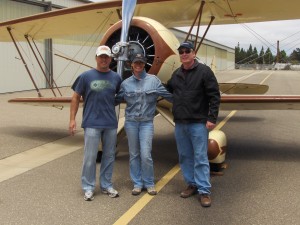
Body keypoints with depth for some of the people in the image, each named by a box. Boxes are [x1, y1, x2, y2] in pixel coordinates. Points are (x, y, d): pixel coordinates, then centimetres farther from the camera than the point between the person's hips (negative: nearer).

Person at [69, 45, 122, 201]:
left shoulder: (116, 77, 4)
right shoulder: (86, 76, -3)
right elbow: (76, 97, 0)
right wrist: (72, 119, -3)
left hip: (111, 124, 3)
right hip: (92, 123, -3)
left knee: (109, 156, 12)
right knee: (90, 157, 1)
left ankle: (106, 185, 27)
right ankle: (88, 187, 16)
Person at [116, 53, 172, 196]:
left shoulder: (153, 80, 1)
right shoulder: (126, 83, 5)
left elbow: (168, 95, 3)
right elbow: (117, 99, 13)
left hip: (147, 123, -2)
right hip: (131, 122, 2)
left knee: (146, 155, -7)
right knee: (134, 155, 8)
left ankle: (149, 184, 13)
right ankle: (137, 183, 21)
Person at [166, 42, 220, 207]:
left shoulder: (204, 71, -6)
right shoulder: (176, 74, 11)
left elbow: (214, 96, -9)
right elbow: (167, 90, 27)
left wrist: (212, 118, -14)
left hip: (198, 123, -6)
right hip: (180, 123, 6)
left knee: (200, 158, -3)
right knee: (184, 156, 13)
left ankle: (204, 191, 3)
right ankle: (192, 184, 27)